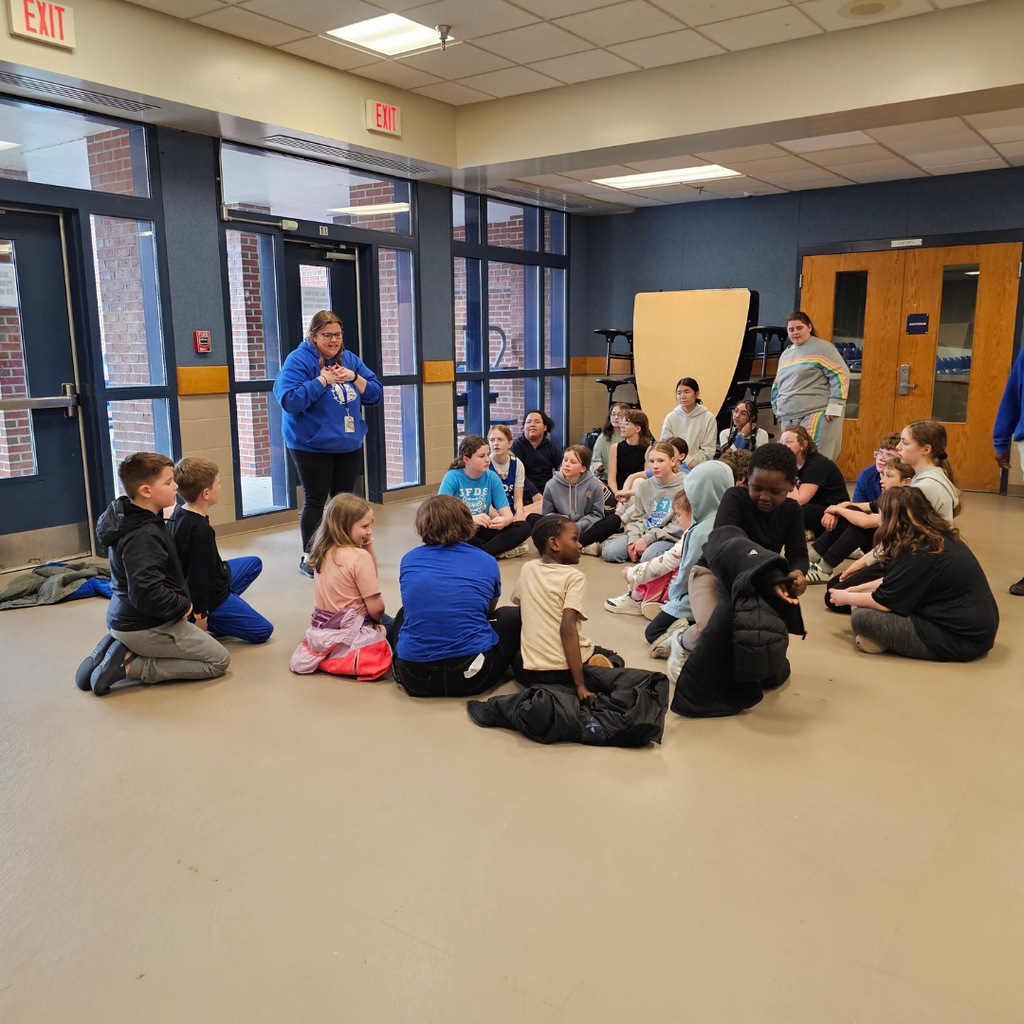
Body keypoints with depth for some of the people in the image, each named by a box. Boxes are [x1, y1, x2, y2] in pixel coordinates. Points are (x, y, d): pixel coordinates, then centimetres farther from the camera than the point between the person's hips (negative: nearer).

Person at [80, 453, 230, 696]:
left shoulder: (129, 521, 7)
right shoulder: (144, 536, -25)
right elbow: (147, 593, -32)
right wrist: (182, 605, -16)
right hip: (146, 628, -9)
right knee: (219, 660, -2)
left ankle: (118, 649, 9)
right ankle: (128, 664, -8)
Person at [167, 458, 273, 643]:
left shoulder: (178, 515, -1)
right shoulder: (201, 530, -30)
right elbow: (199, 575, -27)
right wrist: (199, 614, -19)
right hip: (212, 595, -9)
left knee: (254, 563, 26)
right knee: (264, 631, -6)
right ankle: (212, 618, -3)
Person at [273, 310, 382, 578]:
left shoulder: (350, 359, 7)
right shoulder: (298, 360, -10)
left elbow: (375, 394, 6)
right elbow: (289, 400, -22)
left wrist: (354, 378, -12)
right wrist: (323, 379, -22)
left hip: (349, 445, 6)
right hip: (312, 446, -5)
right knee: (315, 501, 1)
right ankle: (309, 558, 13)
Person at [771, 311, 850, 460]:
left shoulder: (822, 348, 1)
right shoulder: (785, 354, 23)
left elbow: (840, 374, -8)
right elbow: (777, 386, 30)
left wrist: (835, 406, -14)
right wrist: (778, 410, 19)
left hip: (816, 417, -7)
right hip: (789, 418, 7)